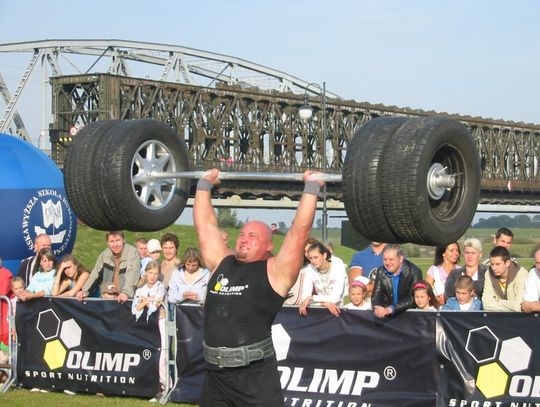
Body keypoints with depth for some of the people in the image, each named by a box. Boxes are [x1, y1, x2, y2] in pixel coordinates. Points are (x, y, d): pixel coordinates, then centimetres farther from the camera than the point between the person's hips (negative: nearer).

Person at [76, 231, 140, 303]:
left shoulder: (132, 252, -10)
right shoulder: (104, 254, 7)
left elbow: (132, 275, -22)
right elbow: (95, 274, 11)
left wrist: (126, 293, -36)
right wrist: (85, 291, -3)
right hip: (107, 297, 4)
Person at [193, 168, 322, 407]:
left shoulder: (275, 271, -1)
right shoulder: (221, 263, 13)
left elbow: (300, 230, -7)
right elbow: (205, 225, 20)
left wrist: (311, 188, -3)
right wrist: (204, 184, 25)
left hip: (255, 375, -6)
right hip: (214, 374, 6)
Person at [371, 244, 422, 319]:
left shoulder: (414, 272, -12)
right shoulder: (381, 272, 1)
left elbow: (413, 299, -20)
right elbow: (376, 295, 1)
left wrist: (390, 309, -29)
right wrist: (377, 309, -22)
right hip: (388, 316, 2)